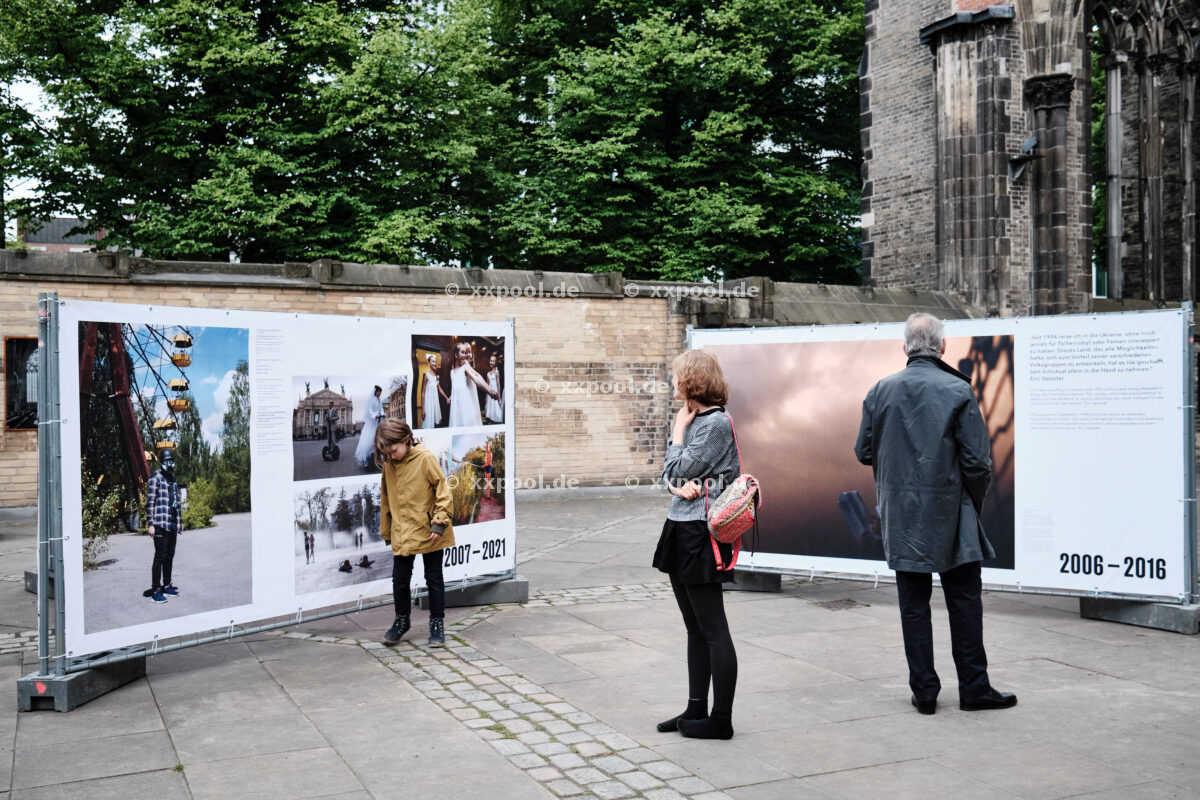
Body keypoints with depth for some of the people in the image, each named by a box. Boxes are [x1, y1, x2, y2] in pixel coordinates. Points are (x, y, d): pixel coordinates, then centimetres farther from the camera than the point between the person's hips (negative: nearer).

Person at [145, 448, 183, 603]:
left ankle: (167, 586, 21)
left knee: (170, 556, 12)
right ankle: (155, 590, -4)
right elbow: (150, 501, -10)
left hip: (172, 525, 8)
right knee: (160, 556, -8)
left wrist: (180, 522, 23)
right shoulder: (156, 477, -5)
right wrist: (151, 524, -15)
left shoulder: (173, 479, 19)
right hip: (160, 524, -8)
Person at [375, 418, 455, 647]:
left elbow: (443, 489, -10)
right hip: (402, 533, 4)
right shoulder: (388, 465, 3)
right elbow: (386, 499, 13)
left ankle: (437, 623, 19)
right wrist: (386, 531, 15)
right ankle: (402, 620, 27)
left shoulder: (425, 458, -12)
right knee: (399, 579, 7)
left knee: (434, 579, 7)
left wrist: (439, 522, -15)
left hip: (428, 533, -4)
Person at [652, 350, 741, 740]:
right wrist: (679, 486, -9)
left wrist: (679, 428, -3)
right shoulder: (692, 419, 14)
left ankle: (721, 719, 5)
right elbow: (668, 473, 13)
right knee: (695, 628, 15)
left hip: (700, 532, -10)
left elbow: (680, 469, -15)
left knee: (713, 629, -3)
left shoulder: (715, 422, -13)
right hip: (681, 529, 10)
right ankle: (696, 710, 23)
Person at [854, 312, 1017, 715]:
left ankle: (924, 691, 13)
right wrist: (973, 504, 7)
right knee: (964, 602, 8)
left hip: (900, 516, 3)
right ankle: (974, 688, 15)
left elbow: (864, 452, 6)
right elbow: (978, 461, -9)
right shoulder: (958, 392, -9)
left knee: (913, 604, 9)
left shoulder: (880, 391, 0)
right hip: (949, 515, -3)